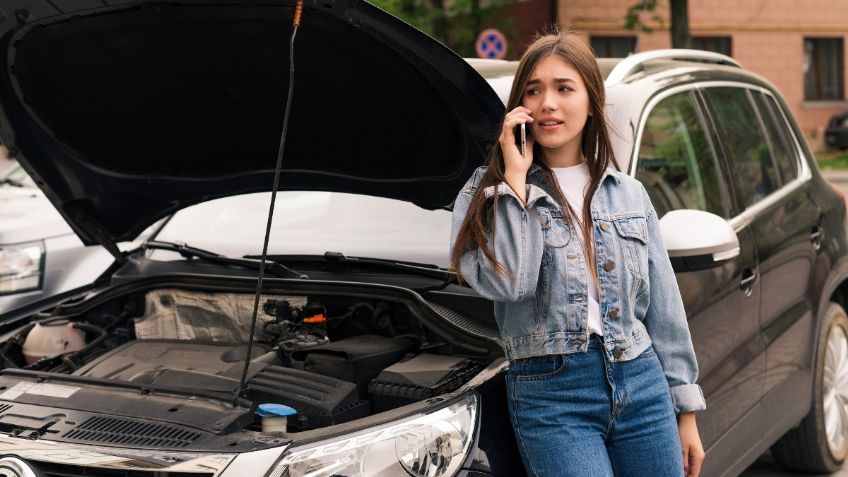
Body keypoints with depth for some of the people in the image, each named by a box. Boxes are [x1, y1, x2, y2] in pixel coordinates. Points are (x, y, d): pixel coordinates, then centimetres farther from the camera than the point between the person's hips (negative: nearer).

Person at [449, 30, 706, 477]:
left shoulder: (629, 193, 12)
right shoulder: (487, 194, 1)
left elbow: (663, 307, 13)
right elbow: (506, 282, -17)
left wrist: (685, 410, 12)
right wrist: (516, 178, -12)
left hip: (642, 386, 4)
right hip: (551, 393, -4)